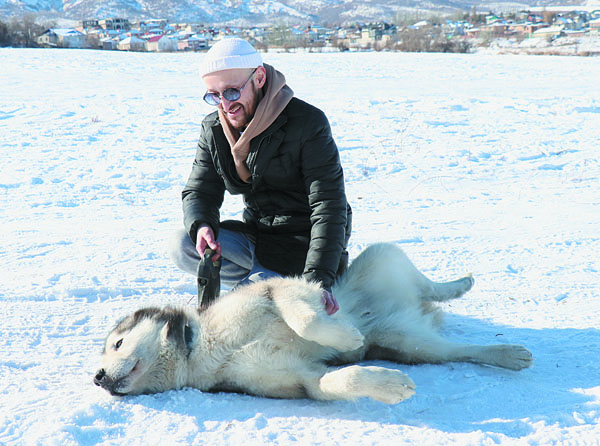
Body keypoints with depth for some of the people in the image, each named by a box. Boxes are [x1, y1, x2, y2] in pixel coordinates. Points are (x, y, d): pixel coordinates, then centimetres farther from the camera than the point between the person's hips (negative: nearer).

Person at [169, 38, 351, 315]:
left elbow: (329, 204, -22)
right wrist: (201, 226, -25)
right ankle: (274, 280, -11)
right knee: (182, 246, -18)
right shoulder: (213, 130, 1)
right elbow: (199, 191, 2)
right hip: (257, 235, 6)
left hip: (303, 240, -6)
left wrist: (318, 279, -33)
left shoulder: (308, 122, -17)